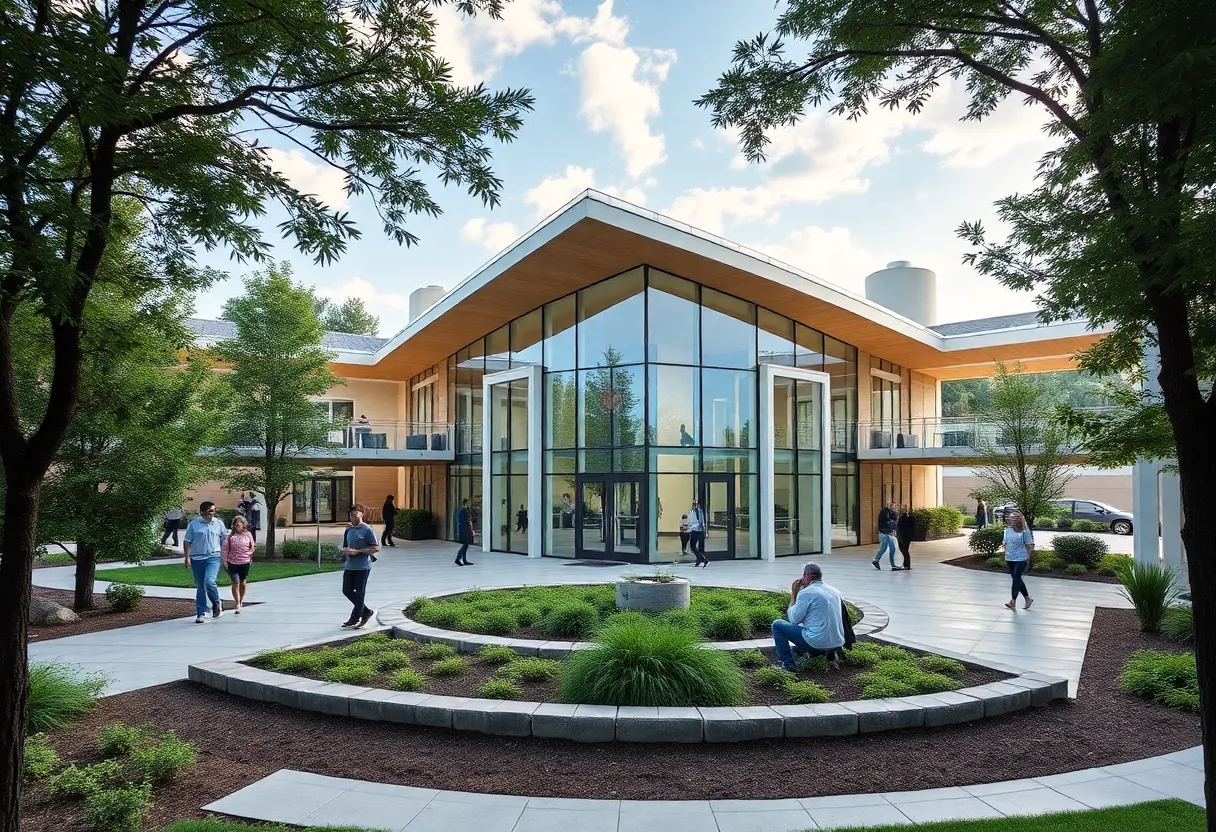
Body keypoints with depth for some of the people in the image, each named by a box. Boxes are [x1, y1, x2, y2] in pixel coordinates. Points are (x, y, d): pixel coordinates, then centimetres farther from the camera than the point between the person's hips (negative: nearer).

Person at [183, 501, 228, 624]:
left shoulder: (219, 523, 6)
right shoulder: (193, 524, 2)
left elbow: (224, 539, 13)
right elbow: (187, 541, 4)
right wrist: (187, 558, -1)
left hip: (213, 558, -1)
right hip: (196, 559, 1)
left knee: (209, 582, -20)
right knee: (200, 587, 8)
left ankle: (216, 604, 5)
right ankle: (201, 613, 17)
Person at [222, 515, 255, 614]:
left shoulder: (248, 534, 4)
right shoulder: (230, 536, 1)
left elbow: (252, 547, 14)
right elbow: (225, 549, 1)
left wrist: (249, 554, -2)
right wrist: (224, 561, -5)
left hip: (245, 563, 1)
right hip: (232, 563, -1)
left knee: (243, 584, 10)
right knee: (235, 583, -8)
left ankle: (241, 601, 32)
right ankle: (237, 606, -3)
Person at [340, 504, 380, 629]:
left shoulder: (367, 530, -10)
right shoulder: (348, 530, 10)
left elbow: (376, 548, -13)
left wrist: (357, 551, -19)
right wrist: (345, 551, -4)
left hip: (363, 567, -7)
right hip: (349, 566, 7)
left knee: (360, 593, 0)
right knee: (347, 590, 8)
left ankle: (354, 618, 11)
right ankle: (366, 611, 23)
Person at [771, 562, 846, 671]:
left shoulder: (806, 593, -11)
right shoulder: (834, 591, 11)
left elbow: (794, 619, -4)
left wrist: (793, 594, 4)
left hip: (817, 643, -7)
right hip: (837, 643, 7)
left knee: (777, 625, 5)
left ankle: (787, 663, 3)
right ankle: (829, 653, 14)